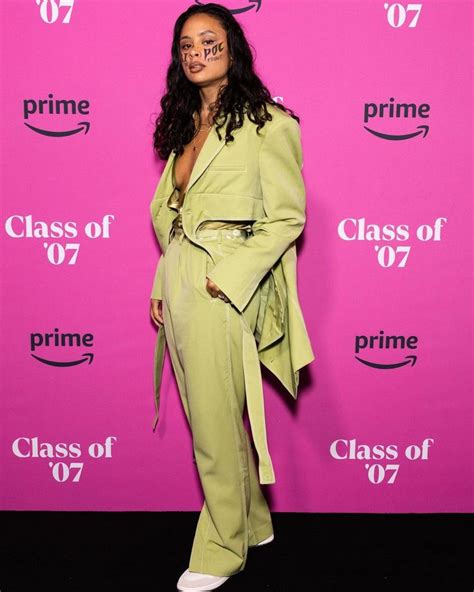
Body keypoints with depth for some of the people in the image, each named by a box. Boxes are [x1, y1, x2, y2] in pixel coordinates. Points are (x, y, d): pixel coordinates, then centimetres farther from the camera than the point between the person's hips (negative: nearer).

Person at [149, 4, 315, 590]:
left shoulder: (266, 123, -7)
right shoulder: (184, 124, 15)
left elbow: (286, 217, -10)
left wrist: (227, 277, -18)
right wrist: (162, 288, 12)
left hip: (226, 289, -7)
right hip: (177, 285, 8)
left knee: (215, 425, 0)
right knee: (208, 415, 15)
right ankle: (254, 521, 34)